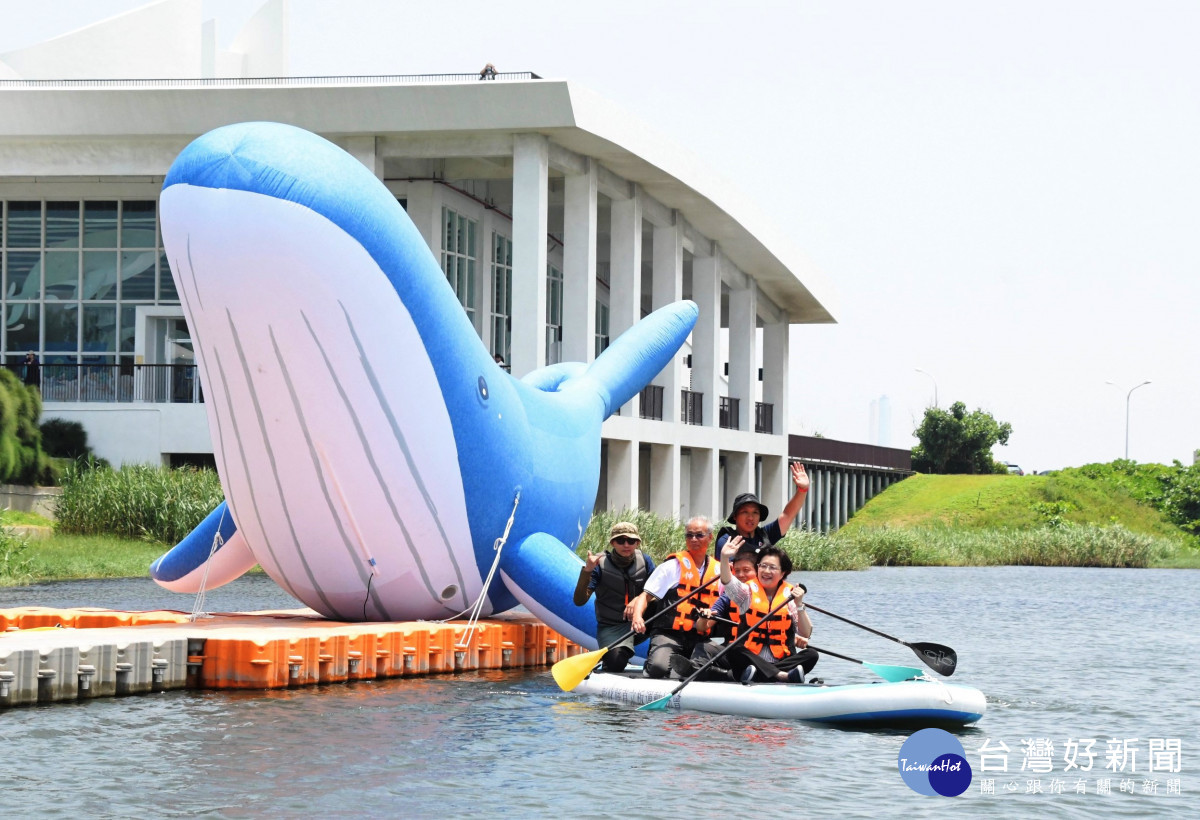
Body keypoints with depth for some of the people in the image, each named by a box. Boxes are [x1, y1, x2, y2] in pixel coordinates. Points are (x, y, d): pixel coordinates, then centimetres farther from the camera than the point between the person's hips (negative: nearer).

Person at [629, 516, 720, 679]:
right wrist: (637, 616, -24)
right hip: (668, 634, -4)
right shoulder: (673, 566, 2)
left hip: (700, 639, 4)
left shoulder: (718, 571, 14)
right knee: (659, 668, -32)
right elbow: (645, 596, -3)